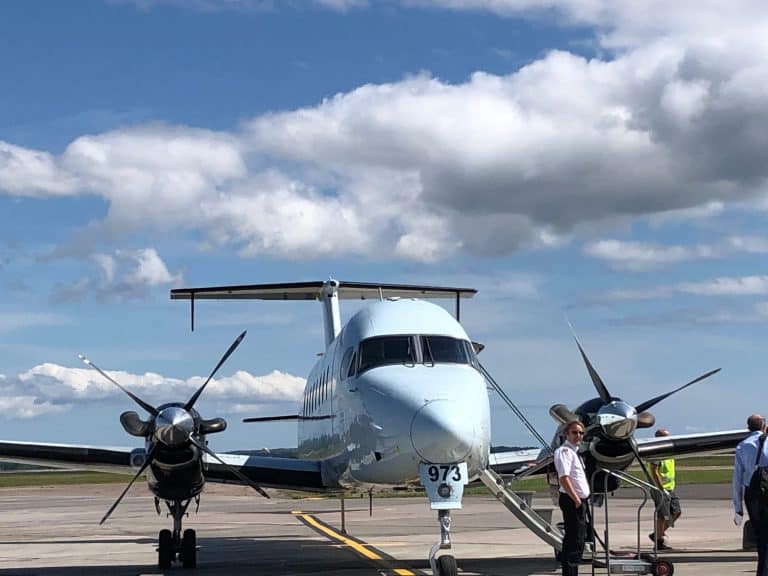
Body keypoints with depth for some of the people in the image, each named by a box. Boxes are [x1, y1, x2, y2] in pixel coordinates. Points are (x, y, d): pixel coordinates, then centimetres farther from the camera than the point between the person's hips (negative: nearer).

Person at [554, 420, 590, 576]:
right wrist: (577, 500, -23)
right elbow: (564, 478, -24)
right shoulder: (564, 451, -14)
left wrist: (581, 500, 17)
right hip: (572, 501, -11)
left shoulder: (574, 451, 18)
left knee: (580, 538, 15)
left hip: (579, 500, 11)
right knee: (574, 541, -11)